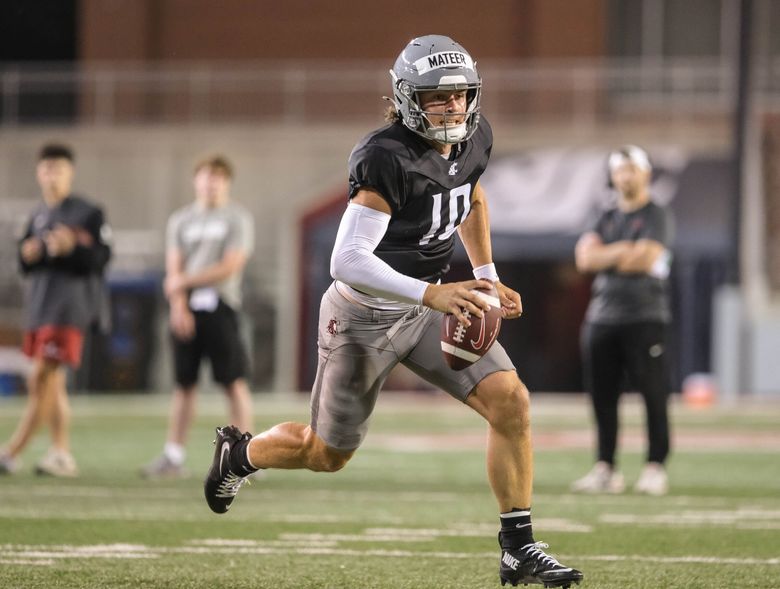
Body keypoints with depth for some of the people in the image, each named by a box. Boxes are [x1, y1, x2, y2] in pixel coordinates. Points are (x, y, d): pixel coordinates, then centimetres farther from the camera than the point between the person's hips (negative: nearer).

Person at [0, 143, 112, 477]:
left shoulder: (87, 213, -3)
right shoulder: (38, 217, 18)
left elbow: (101, 257, -9)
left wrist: (72, 246, -24)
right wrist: (28, 255, -2)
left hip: (70, 305, -8)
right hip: (39, 304, 8)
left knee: (42, 380, -13)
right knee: (52, 384, 10)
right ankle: (62, 455, 16)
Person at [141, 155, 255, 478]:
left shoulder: (238, 218, 4)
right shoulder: (180, 220, 15)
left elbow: (230, 266, -6)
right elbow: (173, 268, 6)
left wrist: (185, 280, -5)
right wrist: (179, 306, -9)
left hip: (220, 306, -3)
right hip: (185, 309, 3)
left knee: (234, 382, -6)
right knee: (184, 383, 5)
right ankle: (173, 457, 8)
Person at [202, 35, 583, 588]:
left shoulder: (476, 138, -6)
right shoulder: (389, 159, -30)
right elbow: (347, 261, -34)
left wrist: (488, 277, 14)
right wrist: (432, 294, -42)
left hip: (426, 307, 6)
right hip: (365, 316, -6)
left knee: (511, 403, -12)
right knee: (328, 454, 11)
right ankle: (239, 453, 43)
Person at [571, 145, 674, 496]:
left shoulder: (656, 217, 1)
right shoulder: (607, 219, 19)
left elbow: (645, 260, -14)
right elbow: (585, 258, 4)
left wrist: (603, 257, -1)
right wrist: (623, 251, -10)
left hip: (644, 318, -6)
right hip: (602, 318, 6)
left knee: (653, 395, -8)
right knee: (602, 397, 5)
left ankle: (655, 468, -7)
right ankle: (604, 469, 10)